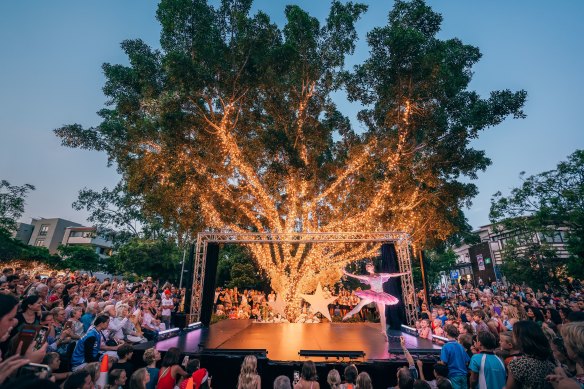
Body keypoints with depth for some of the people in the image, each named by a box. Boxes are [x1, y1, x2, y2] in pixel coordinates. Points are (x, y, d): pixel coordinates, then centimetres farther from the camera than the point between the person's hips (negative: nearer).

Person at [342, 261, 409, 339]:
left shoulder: (381, 275, 7)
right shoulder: (367, 277, 5)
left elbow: (392, 274, 10)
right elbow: (356, 276, -2)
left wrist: (405, 273, 10)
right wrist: (347, 273, -10)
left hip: (380, 295, 1)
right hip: (371, 294, 0)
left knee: (382, 314, 0)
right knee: (360, 304, -13)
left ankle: (384, 331, 6)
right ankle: (349, 314, 0)